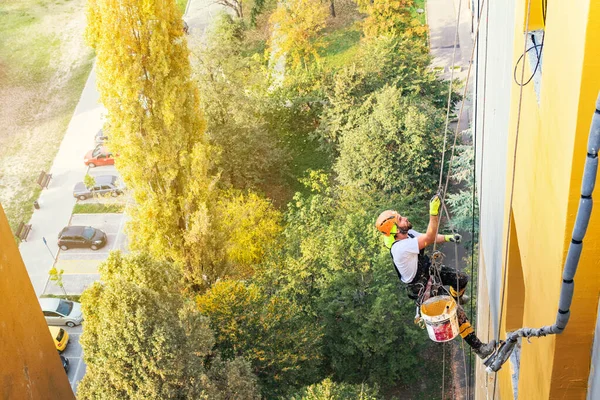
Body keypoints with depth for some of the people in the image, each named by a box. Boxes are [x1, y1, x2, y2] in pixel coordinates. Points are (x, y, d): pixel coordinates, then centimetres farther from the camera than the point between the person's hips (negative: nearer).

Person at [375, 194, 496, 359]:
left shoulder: (407, 233, -13)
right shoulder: (400, 248, -41)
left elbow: (426, 238, 7)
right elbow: (429, 238, -43)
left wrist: (447, 237, -7)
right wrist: (434, 213, -49)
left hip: (428, 270, 9)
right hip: (422, 286, -9)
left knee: (462, 279, 16)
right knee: (457, 312, -13)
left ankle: (456, 297, 52)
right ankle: (478, 348, 0)